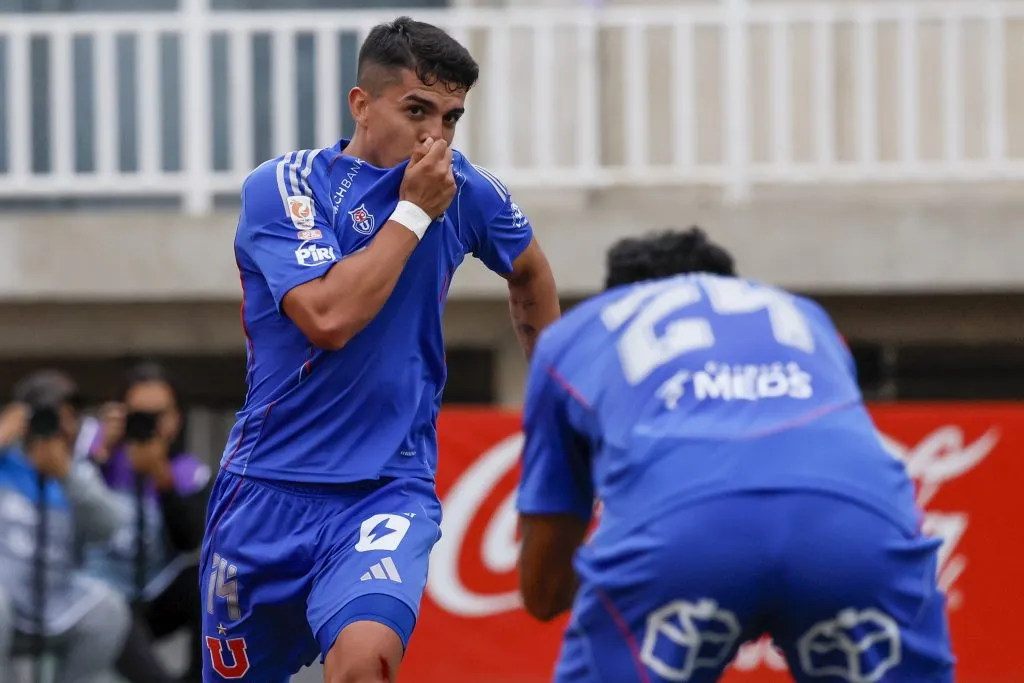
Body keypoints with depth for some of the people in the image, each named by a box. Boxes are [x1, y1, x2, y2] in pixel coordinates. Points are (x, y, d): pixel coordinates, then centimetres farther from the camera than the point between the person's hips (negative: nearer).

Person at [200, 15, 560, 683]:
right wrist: (414, 210, -16)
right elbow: (329, 317, -23)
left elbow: (529, 272, 24)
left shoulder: (467, 191, 2)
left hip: (391, 489, 0)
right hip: (268, 492, 0)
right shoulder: (281, 188, -8)